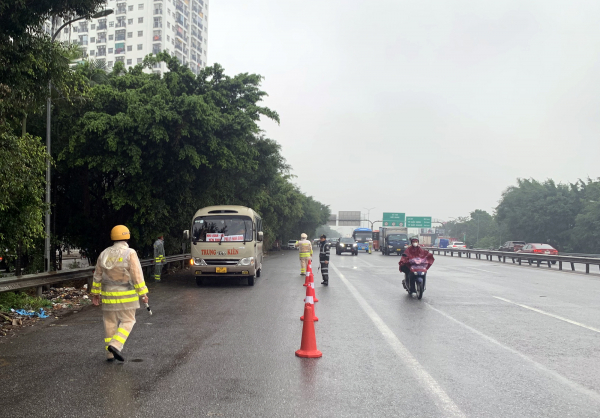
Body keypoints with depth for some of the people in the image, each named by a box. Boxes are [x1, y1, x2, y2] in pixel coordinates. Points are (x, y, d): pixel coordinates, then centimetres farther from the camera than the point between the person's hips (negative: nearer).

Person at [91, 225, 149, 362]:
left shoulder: (104, 254, 5)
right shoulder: (130, 253, -11)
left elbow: (97, 275, 10)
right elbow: (137, 275, -14)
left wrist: (96, 293, 20)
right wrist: (143, 293, -10)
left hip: (108, 294, 5)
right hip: (126, 295, -5)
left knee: (110, 323, 12)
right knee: (127, 321, 5)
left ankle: (110, 353, 15)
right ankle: (115, 345, -13)